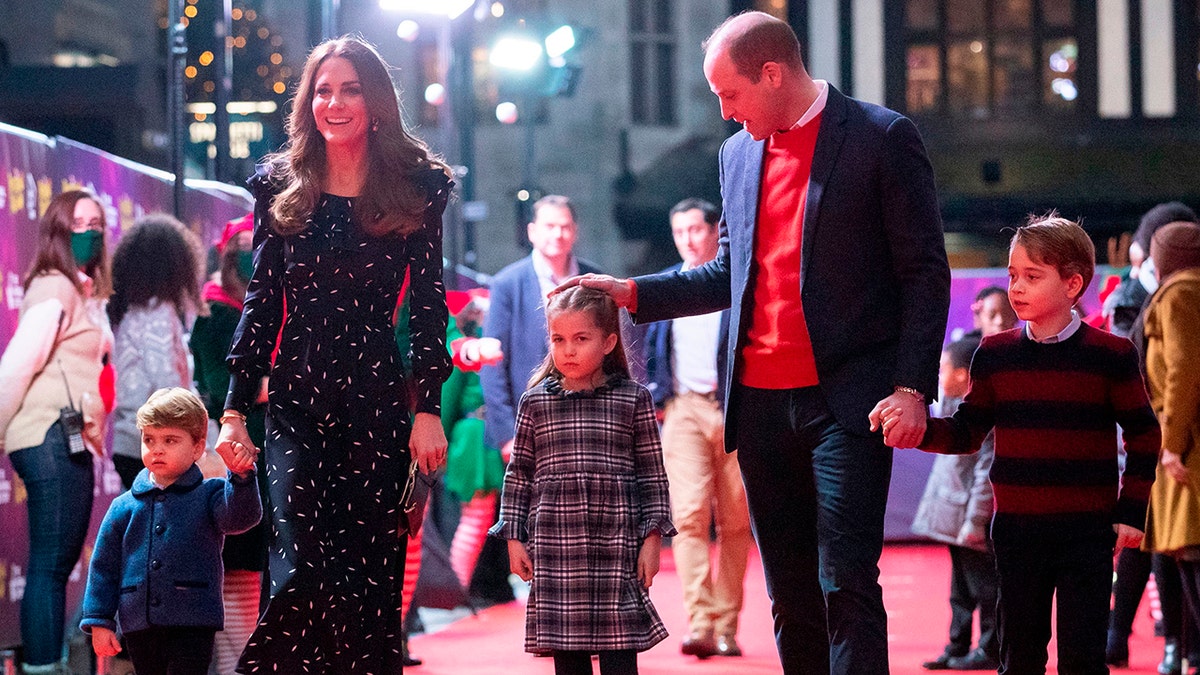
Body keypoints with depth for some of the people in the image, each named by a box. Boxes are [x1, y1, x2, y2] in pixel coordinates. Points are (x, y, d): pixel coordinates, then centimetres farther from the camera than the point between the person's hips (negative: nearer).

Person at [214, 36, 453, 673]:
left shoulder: (415, 188, 4)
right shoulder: (283, 188, 9)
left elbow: (428, 305, 3)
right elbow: (261, 303, 8)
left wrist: (428, 409, -5)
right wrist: (234, 410, 3)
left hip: (378, 403, -1)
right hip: (296, 403, 1)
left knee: (370, 575, -1)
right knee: (301, 574, -11)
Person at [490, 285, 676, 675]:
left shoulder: (634, 399, 4)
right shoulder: (536, 402, 7)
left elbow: (652, 474, 5)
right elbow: (518, 474, 10)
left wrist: (653, 537, -1)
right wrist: (514, 538, 6)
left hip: (617, 542, -1)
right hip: (554, 544, 1)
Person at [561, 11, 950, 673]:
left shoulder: (882, 138, -3)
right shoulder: (737, 153, 15)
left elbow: (924, 272, -4)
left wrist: (912, 388, -13)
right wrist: (631, 293, 13)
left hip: (844, 397, -6)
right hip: (760, 402, 6)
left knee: (846, 585, -12)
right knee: (789, 593, 8)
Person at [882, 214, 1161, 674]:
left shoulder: (1110, 355, -3)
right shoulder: (994, 356, 6)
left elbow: (1144, 438, 3)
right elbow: (967, 433, 9)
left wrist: (1131, 511, -3)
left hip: (1088, 533, -3)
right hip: (1017, 532, 3)